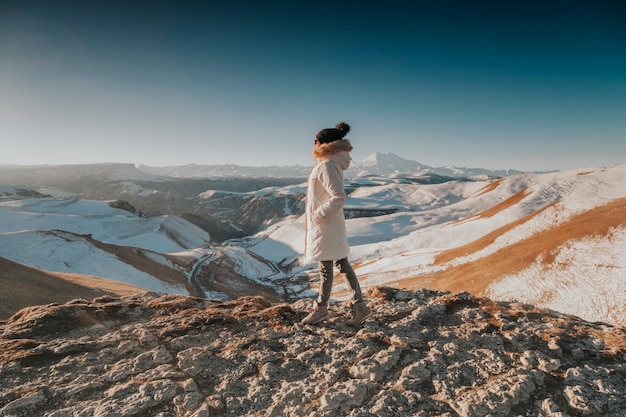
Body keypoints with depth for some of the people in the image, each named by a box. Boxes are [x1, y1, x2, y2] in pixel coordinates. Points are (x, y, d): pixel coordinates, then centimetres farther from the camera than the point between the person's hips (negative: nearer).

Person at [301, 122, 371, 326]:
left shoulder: (327, 165, -20)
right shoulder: (332, 162, 9)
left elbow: (339, 197, -28)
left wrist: (318, 215, -19)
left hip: (325, 225, -10)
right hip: (331, 225, 10)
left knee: (326, 269, 6)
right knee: (342, 264, 13)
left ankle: (321, 308, 24)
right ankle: (359, 305, 20)